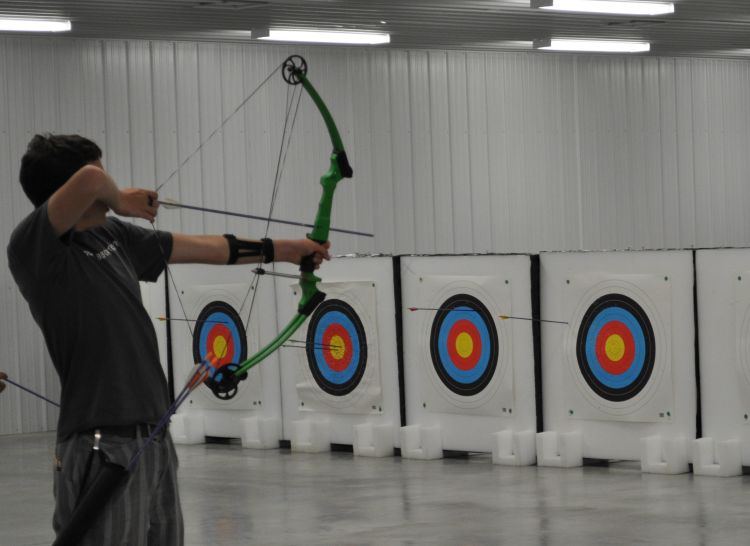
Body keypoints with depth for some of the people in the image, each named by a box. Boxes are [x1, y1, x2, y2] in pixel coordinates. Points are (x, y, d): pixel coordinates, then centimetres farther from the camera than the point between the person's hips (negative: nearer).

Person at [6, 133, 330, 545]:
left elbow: (202, 248, 23)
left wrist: (286, 250, 31)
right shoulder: (33, 248, -13)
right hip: (104, 446, -8)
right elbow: (89, 182, -31)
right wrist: (119, 199, -8)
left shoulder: (111, 234, 12)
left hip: (154, 438, 8)